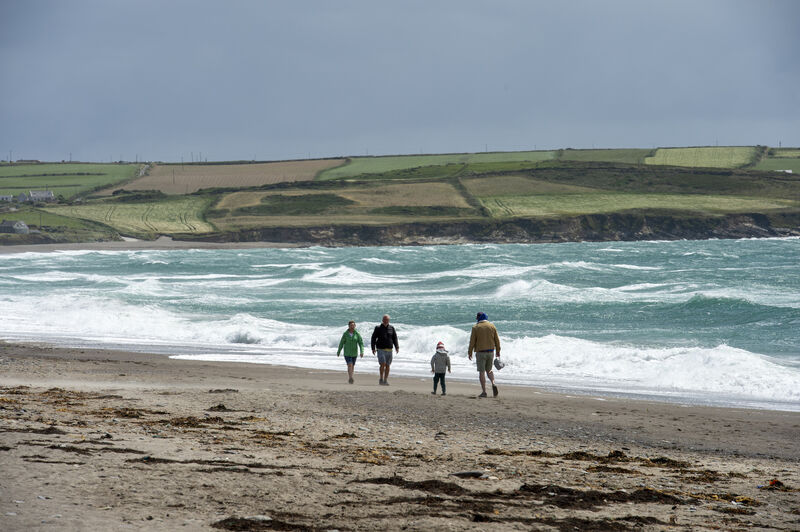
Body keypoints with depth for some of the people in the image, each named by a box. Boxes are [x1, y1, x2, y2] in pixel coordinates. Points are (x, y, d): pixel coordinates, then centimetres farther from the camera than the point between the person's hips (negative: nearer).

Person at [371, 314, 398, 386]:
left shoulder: (391, 328, 8)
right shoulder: (378, 328, 0)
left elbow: (395, 338, 9)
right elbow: (373, 338, 1)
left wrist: (397, 347, -4)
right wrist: (373, 348, -6)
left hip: (389, 350, 3)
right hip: (381, 349, -3)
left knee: (387, 366, 4)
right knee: (382, 364, -17)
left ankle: (385, 380, 12)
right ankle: (381, 378, -4)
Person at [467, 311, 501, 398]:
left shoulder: (475, 327, -6)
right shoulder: (492, 326, 4)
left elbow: (472, 341, -6)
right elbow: (497, 340, 6)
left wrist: (470, 353, 2)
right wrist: (498, 351, 15)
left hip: (480, 352, -4)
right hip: (491, 351, 4)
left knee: (481, 372, 1)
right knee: (489, 370, 18)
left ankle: (484, 392, -2)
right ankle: (493, 384, -7)